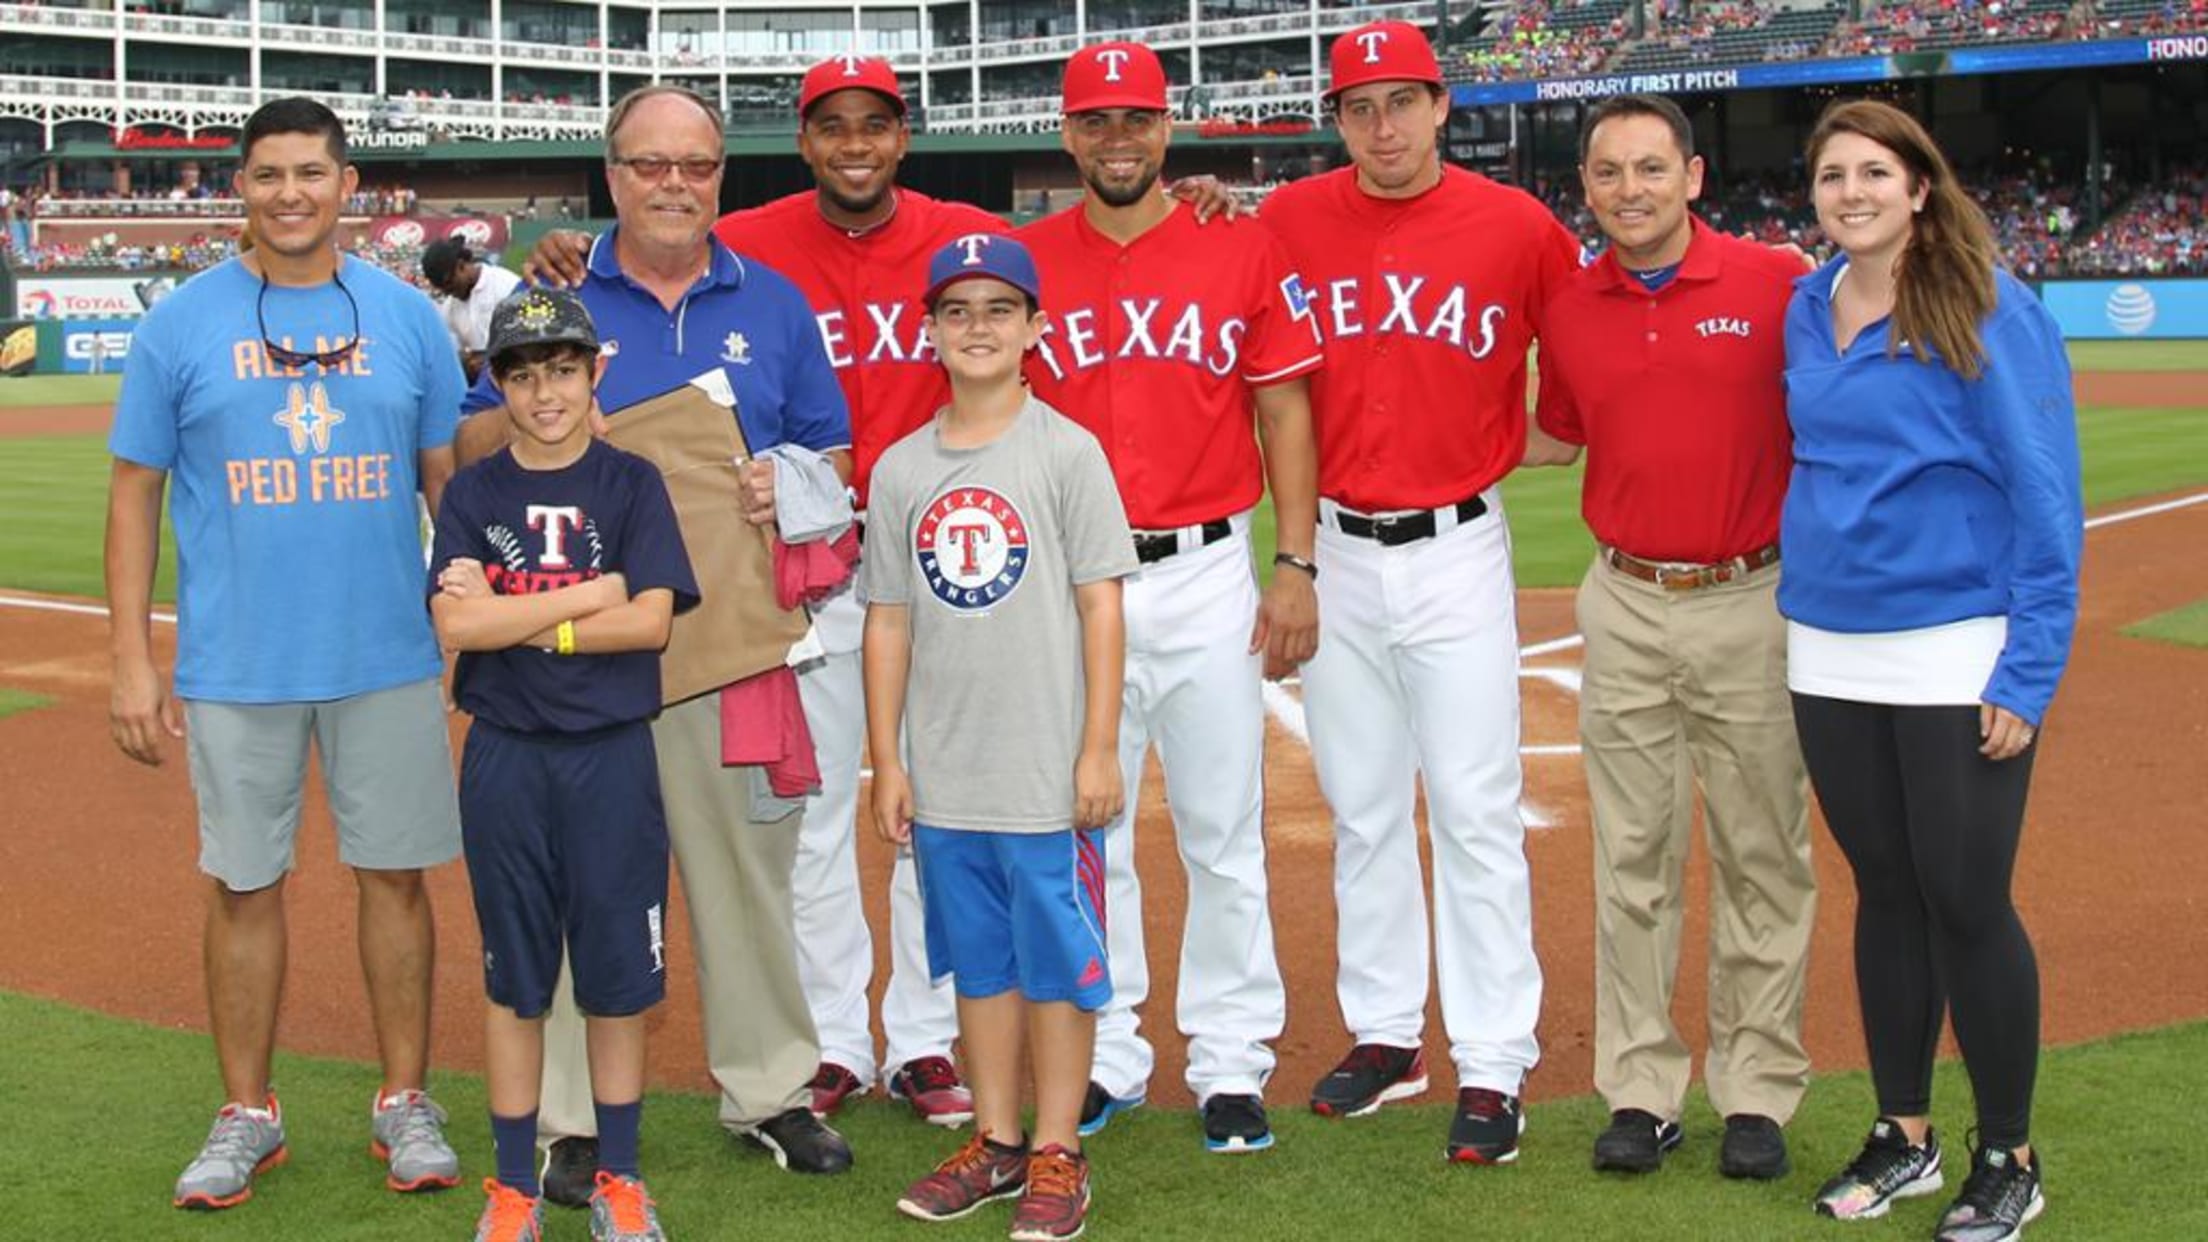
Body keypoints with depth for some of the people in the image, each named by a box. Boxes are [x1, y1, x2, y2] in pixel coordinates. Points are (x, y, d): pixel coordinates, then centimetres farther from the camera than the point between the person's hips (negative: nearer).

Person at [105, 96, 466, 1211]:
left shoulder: (406, 317, 4)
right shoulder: (182, 323, 0)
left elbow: (449, 482, 9)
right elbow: (135, 492, 2)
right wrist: (133, 661, -3)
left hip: (391, 659, 1)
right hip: (235, 665, -1)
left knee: (395, 871, 7)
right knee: (242, 885, 7)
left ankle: (405, 1103, 21)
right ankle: (247, 1117, 20)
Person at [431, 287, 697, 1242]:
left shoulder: (632, 484, 1)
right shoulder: (473, 493, 4)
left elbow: (651, 621, -10)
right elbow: (455, 625, -10)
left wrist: (517, 620, -11)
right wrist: (589, 596, -12)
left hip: (613, 754, -1)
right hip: (505, 759, 1)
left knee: (619, 972, 5)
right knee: (513, 974, 9)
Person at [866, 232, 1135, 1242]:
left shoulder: (1067, 451, -4)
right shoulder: (900, 468, 7)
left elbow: (1101, 605, -5)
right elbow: (889, 619, 9)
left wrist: (1099, 748, -9)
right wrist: (887, 760, 7)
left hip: (1048, 773, -4)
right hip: (945, 777, 4)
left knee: (1058, 958, 3)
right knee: (979, 959, 14)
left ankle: (1057, 1154, 15)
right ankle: (996, 1141, 27)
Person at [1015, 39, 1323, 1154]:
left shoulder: (1243, 248, 2)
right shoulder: (1022, 261, 5)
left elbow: (1283, 409, 4)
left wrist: (1295, 567, -3)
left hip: (1207, 573, -1)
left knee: (1224, 833, 3)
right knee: (1084, 834, 8)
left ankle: (1230, 1065, 14)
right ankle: (1106, 1058, 22)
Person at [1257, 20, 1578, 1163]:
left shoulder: (1517, 227, -5)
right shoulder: (1289, 222, 0)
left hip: (1458, 552, -3)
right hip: (1339, 550, 3)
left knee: (1476, 811, -2)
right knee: (1360, 808, 12)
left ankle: (1493, 1066, 5)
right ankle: (1384, 1035, 24)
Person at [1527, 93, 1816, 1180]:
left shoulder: (1778, 284, -6)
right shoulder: (1568, 309, 5)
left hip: (1755, 603, -2)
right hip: (1626, 609, 3)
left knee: (1762, 857, 6)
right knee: (1633, 858, 7)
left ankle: (1757, 1090, 17)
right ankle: (1641, 1088, 16)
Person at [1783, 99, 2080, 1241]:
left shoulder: (1987, 308, -9)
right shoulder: (1806, 310, 8)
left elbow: (2045, 492, -10)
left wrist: (2028, 671, -15)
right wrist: (1798, 612, 12)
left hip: (1957, 654, -5)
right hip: (1829, 653, 5)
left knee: (1966, 901, -2)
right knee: (1884, 891, 12)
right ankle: (1903, 1137, 24)